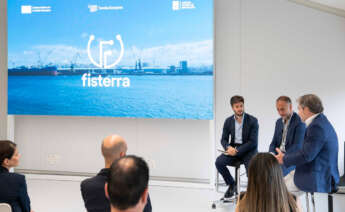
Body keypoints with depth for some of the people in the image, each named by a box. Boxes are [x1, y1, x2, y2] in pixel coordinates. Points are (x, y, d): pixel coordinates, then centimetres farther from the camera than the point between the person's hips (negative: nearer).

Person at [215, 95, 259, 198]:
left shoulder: (252, 120, -9)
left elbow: (253, 142, -12)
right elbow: (224, 139, 7)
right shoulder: (228, 121, 4)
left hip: (248, 150, -3)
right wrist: (228, 147, -17)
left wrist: (237, 151, -21)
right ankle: (231, 184, 2)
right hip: (233, 149, 3)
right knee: (219, 162, -21)